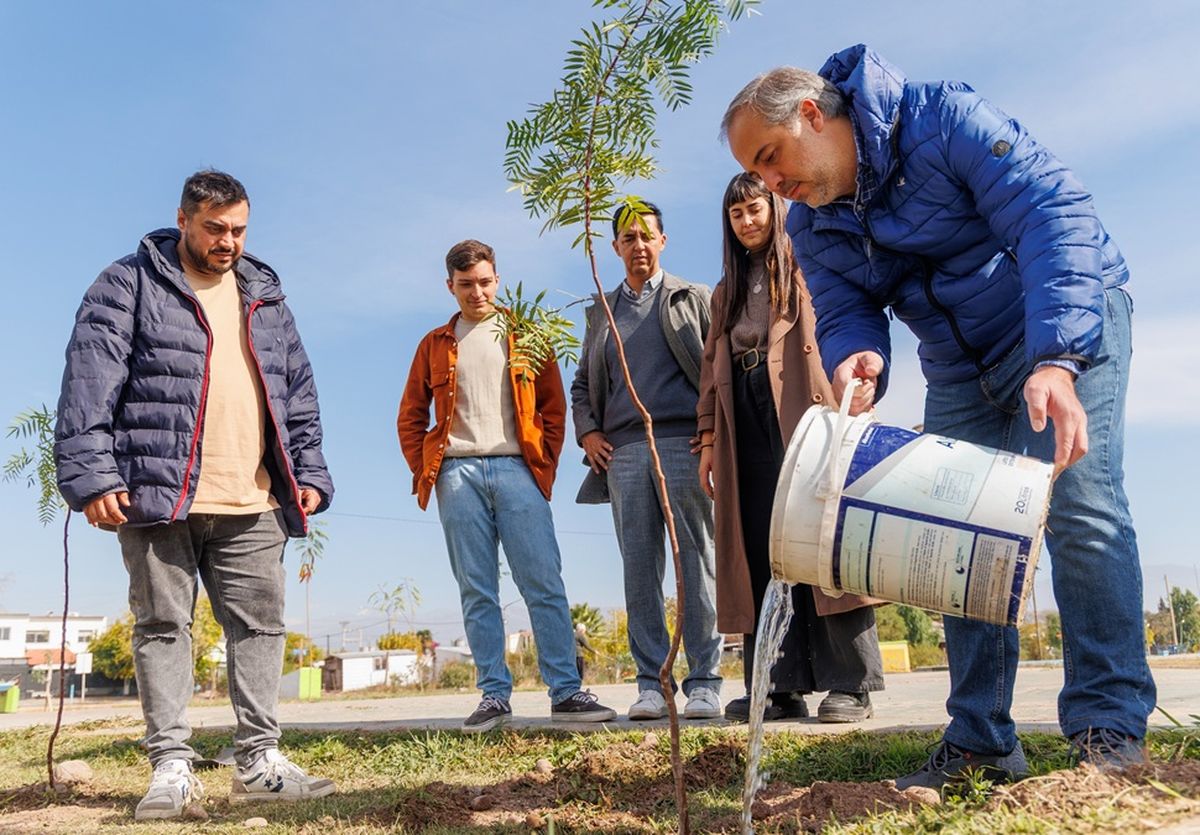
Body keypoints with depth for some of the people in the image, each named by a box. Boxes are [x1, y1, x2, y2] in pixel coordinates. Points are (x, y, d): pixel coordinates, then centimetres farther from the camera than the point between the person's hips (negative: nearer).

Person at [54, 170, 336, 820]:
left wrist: (309, 472, 10)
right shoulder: (129, 285, 4)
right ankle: (172, 766, 11)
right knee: (162, 626, 2)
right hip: (158, 495, -4)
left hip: (253, 504, 4)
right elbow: (90, 382, -6)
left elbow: (298, 395, 19)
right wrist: (90, 474, -15)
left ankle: (260, 760, 13)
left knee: (261, 626, 4)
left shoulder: (265, 297, 19)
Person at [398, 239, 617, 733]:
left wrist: (545, 464, 2)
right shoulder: (435, 345, 16)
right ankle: (494, 696, 7)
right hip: (458, 474, 1)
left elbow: (553, 405, 12)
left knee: (545, 584, -5)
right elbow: (410, 418, 17)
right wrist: (426, 472, 6)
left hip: (516, 469, -1)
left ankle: (566, 692, -2)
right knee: (477, 593, 1)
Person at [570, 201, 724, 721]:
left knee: (696, 565, -4)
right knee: (639, 571, 1)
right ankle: (652, 684, 6)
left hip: (684, 444, -3)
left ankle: (704, 683, 1)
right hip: (623, 451, 3)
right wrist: (587, 432, 7)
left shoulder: (693, 299, 13)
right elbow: (582, 384, 24)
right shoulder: (602, 312, 22)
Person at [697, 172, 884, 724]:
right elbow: (712, 365, 21)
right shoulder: (727, 289, 27)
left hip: (805, 409, -5)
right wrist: (708, 437, 11)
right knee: (760, 552, -1)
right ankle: (780, 685, 1)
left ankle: (851, 684, -7)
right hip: (745, 420, 5)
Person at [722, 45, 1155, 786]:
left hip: (1070, 326, -6)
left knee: (1080, 507, -18)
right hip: (961, 370, 6)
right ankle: (980, 741, 7)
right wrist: (854, 364, -34)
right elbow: (845, 316, -7)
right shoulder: (813, 229, -3)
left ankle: (1110, 725, -5)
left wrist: (1057, 358, -43)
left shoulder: (943, 117, -22)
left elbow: (1053, 212, -31)